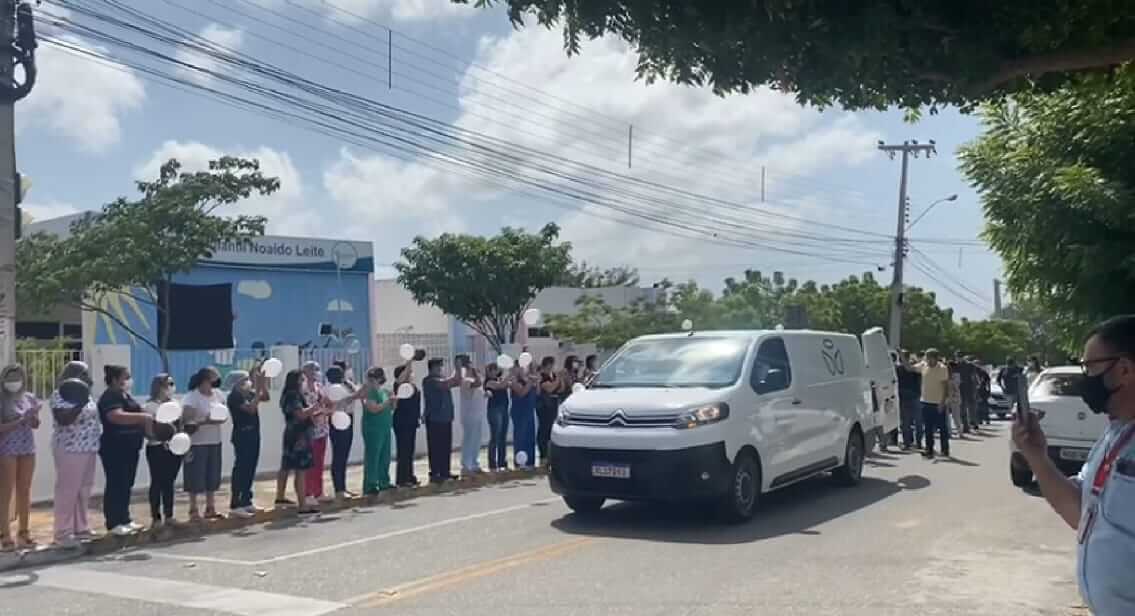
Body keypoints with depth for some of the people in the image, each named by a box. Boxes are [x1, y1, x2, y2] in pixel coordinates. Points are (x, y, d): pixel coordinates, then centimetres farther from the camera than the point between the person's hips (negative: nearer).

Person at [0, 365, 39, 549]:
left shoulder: (29, 398, 7)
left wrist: (34, 415, -10)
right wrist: (21, 420, -21)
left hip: (28, 449, 5)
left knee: (24, 491, 8)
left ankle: (23, 532, 14)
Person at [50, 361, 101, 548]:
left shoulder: (85, 394, 15)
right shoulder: (60, 395, -10)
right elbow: (63, 420, -22)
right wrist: (80, 404, -31)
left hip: (89, 448, 8)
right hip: (70, 449, -8)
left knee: (84, 490, 11)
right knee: (67, 491, -5)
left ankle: (81, 528, 19)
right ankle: (63, 532, -1)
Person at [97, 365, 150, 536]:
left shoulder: (126, 396, 16)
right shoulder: (109, 397, -14)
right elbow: (117, 417, -32)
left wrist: (147, 423, 11)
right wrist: (143, 417, -33)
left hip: (129, 448, 10)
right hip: (115, 449, -10)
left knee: (126, 485, 13)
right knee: (116, 485, -4)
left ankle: (124, 519, 20)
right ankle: (114, 523, 1)